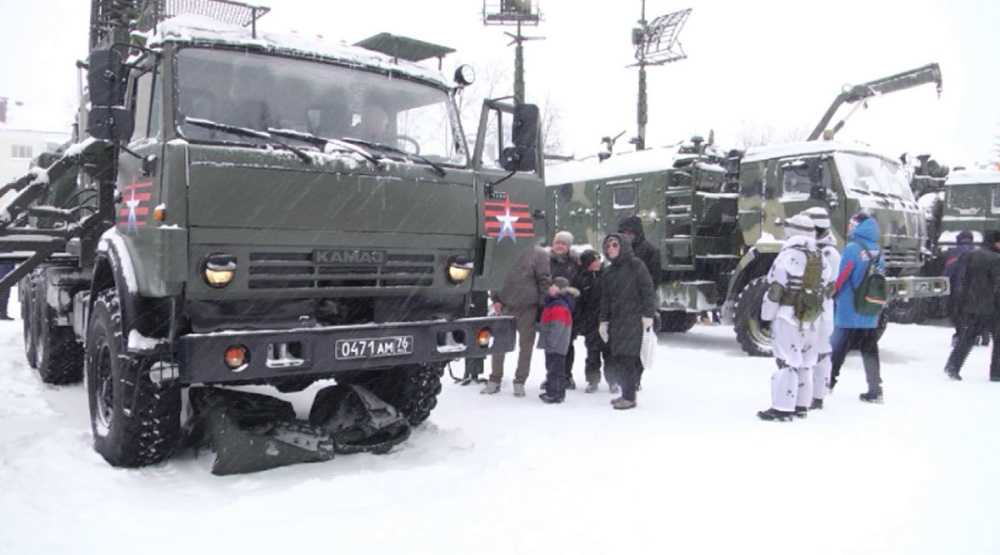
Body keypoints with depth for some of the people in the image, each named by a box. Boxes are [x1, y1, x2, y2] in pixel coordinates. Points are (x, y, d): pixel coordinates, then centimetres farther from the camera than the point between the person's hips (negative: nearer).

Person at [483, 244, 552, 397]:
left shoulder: (540, 254, -4)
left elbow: (544, 280, -3)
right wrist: (496, 299, 3)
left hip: (528, 307, -2)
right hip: (505, 305, 2)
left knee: (526, 344, 4)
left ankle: (520, 382, 15)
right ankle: (495, 380, 15)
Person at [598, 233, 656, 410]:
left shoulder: (636, 265, -1)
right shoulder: (607, 273, 17)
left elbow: (647, 291, -6)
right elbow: (605, 299, 21)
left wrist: (648, 314, -12)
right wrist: (603, 320, 14)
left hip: (634, 318, -6)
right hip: (616, 321, 7)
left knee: (626, 357, -12)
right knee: (617, 359, 4)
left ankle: (629, 397, -5)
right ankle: (626, 393, 16)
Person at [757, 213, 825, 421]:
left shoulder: (789, 254, -11)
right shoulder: (819, 257, 14)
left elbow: (776, 287, -13)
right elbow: (823, 288, 18)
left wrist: (767, 316, -9)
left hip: (789, 315, -8)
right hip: (811, 318, 8)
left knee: (786, 361, -8)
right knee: (804, 362, 14)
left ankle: (782, 408, -9)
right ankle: (800, 405, 22)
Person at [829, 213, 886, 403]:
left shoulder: (853, 248, -13)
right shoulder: (878, 251, 7)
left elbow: (839, 278, -14)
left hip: (848, 313, -6)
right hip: (871, 314, 6)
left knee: (836, 350, 5)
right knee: (870, 353, 10)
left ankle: (826, 384, 11)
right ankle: (875, 391, 10)